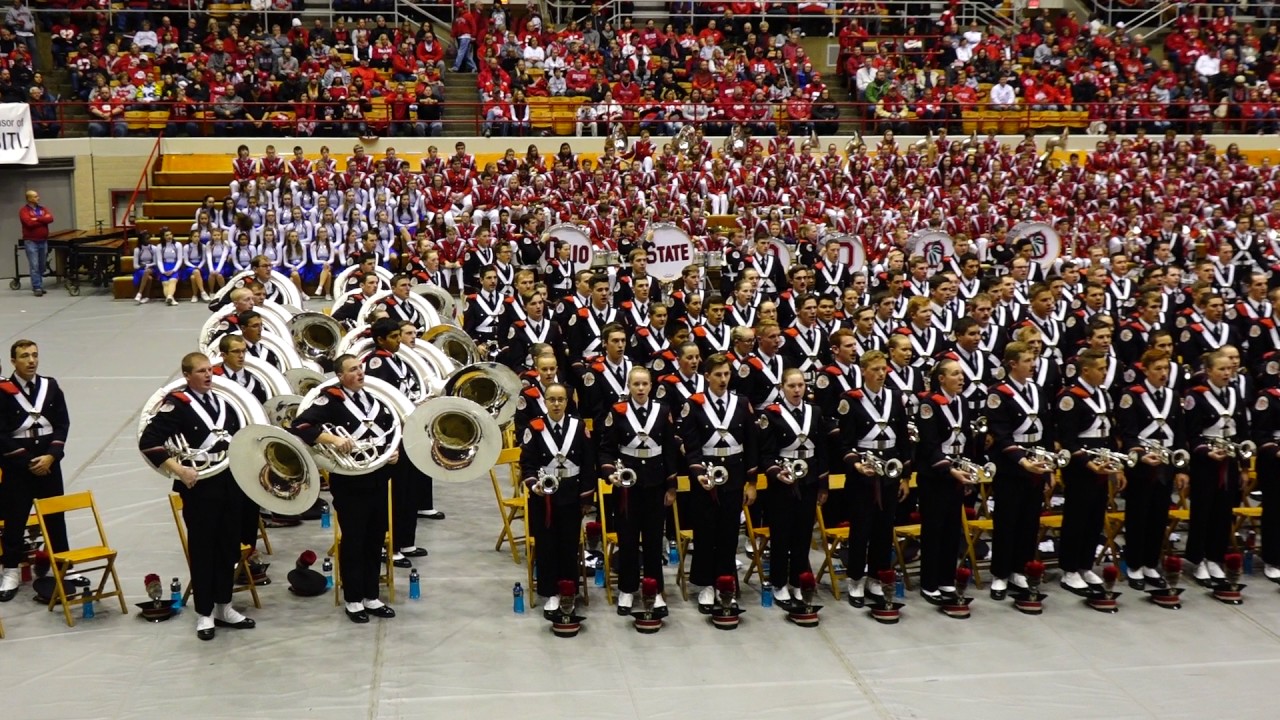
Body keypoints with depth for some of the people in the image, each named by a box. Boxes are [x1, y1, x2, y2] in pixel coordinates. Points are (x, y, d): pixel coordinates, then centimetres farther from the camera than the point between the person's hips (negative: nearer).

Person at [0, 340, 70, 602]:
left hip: (48, 461, 3)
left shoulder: (50, 387, 4)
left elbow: (62, 424, 3)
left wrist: (50, 456, -10)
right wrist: (27, 461, -11)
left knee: (55, 516, 10)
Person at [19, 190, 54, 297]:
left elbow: (50, 218, -5)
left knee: (42, 266, 11)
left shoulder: (43, 209, 12)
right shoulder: (24, 211, -4)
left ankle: (39, 286, 20)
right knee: (34, 266, -8)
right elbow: (29, 223, -20)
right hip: (31, 242, -6)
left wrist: (37, 219, -14)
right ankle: (37, 288, -8)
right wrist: (43, 219, -9)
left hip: (43, 241, 6)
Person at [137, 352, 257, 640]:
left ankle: (223, 607, 26)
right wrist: (178, 470, -21)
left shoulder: (223, 401, 11)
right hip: (199, 487, -6)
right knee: (202, 549, 3)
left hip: (230, 484, 6)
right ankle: (204, 614, 15)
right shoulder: (176, 404, -10)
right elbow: (148, 442, -17)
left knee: (230, 546, 13)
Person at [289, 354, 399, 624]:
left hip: (378, 480, 6)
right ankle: (353, 601, 16)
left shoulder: (374, 399, 9)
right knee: (353, 541, 3)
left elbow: (393, 430, 19)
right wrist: (333, 439, -31)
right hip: (349, 483, -6)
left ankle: (371, 597, 23)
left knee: (375, 539, 12)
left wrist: (395, 452, 0)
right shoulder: (330, 400, -11)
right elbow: (299, 427, -22)